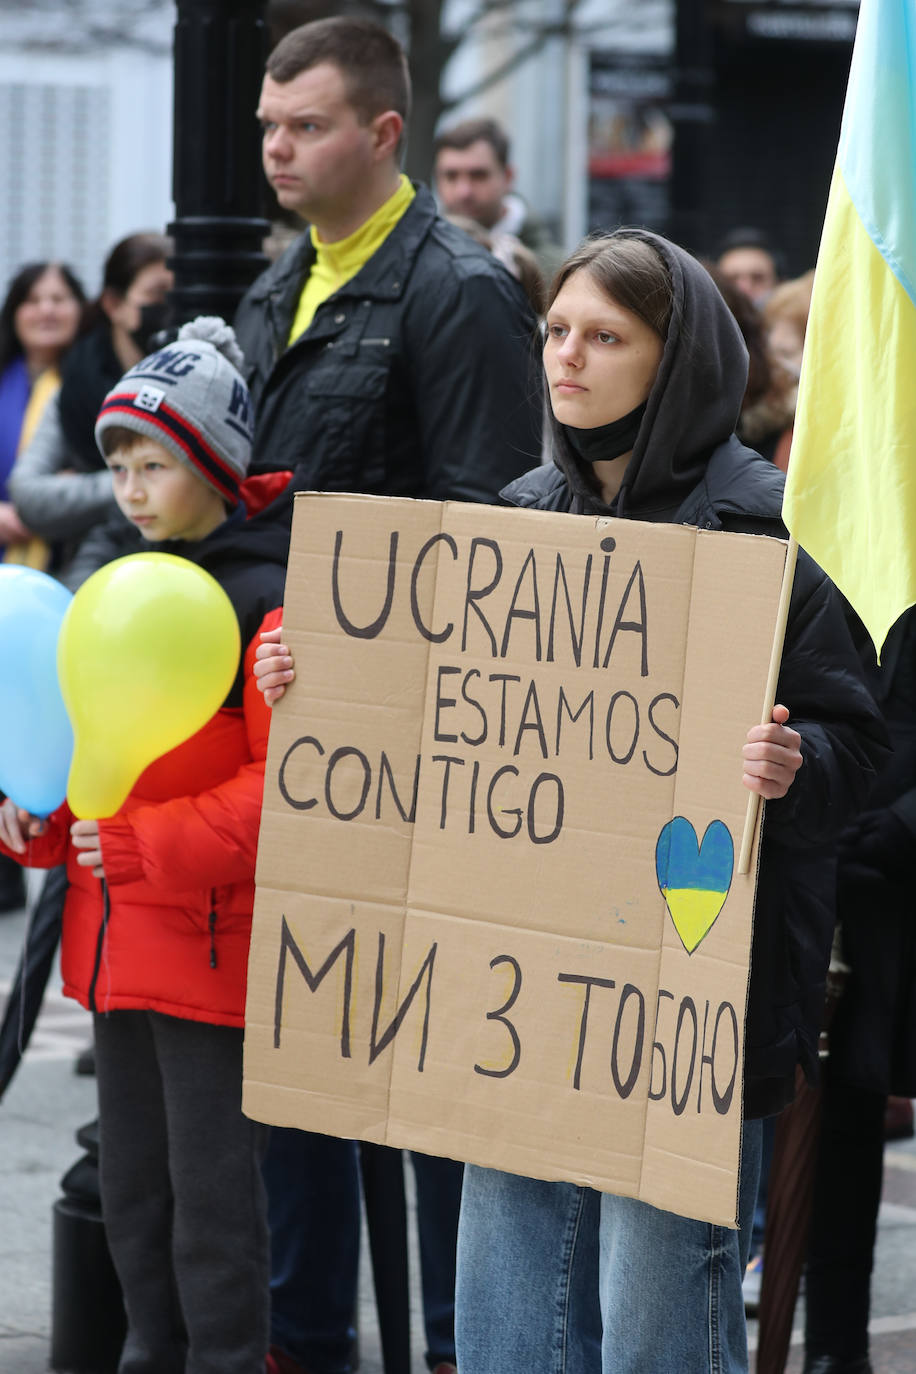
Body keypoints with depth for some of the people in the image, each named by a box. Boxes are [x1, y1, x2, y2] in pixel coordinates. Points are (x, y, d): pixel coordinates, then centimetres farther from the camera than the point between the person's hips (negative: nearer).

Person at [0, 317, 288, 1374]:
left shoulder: (265, 608, -14)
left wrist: (142, 845, -23)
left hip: (211, 940, -8)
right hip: (114, 934, 8)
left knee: (212, 1182, -1)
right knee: (129, 1179, 16)